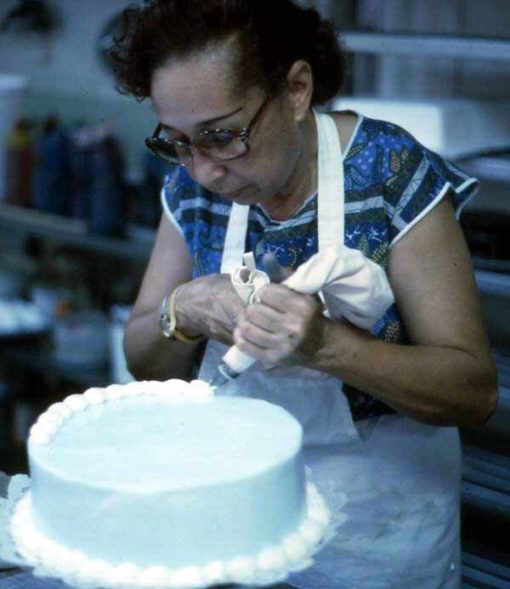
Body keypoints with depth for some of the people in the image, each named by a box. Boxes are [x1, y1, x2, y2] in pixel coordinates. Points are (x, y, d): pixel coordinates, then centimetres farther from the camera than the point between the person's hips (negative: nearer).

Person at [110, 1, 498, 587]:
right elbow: (143, 365, 1)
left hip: (374, 520, -4)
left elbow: (475, 392, -21)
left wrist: (323, 344, -38)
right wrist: (181, 314, -23)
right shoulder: (192, 185, -8)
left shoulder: (392, 175, -22)